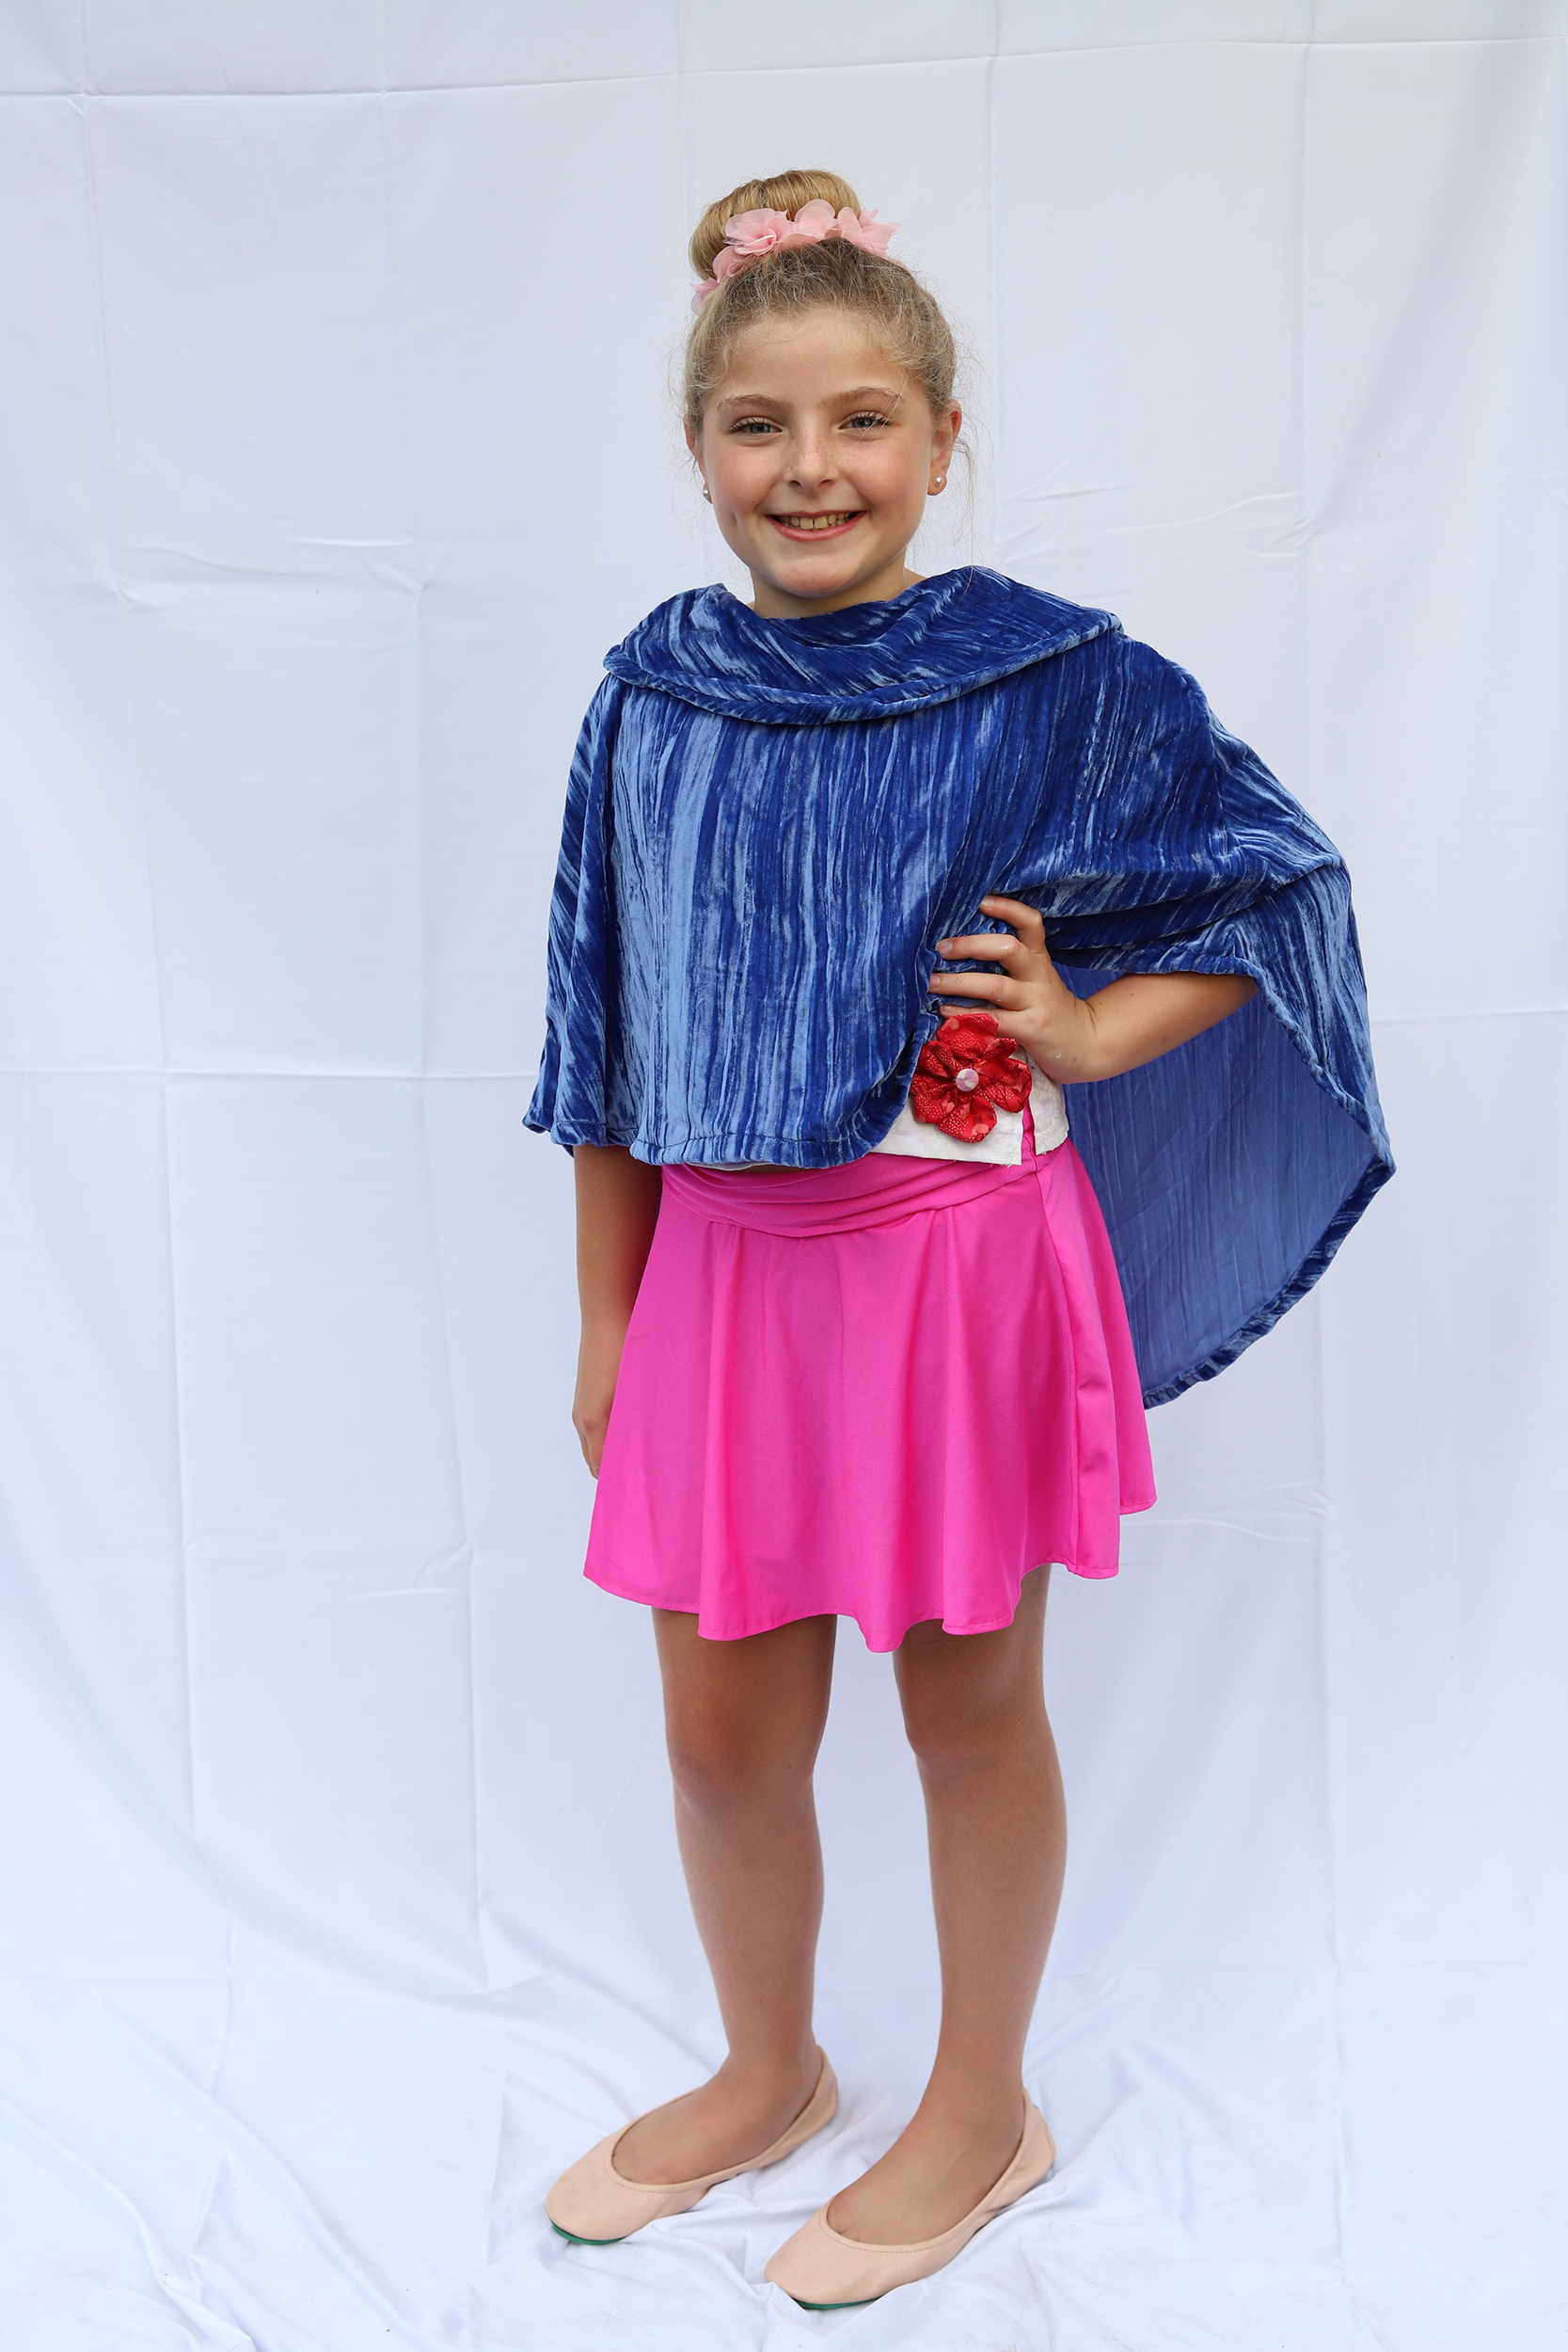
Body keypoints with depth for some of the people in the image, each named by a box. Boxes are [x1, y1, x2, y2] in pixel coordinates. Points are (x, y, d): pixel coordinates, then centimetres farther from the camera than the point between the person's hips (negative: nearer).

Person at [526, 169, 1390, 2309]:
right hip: (727, 1260, 4)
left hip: (964, 1253, -3)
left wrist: (1089, 1033, -13)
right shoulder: (654, 693, 1)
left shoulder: (1056, 683, -9)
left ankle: (982, 2114, 37)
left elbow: (1278, 882, 1)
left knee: (969, 1710, 13)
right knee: (721, 1734, 13)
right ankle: (766, 2074, 42)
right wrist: (606, 1320, 9)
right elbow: (611, 1039, 6)